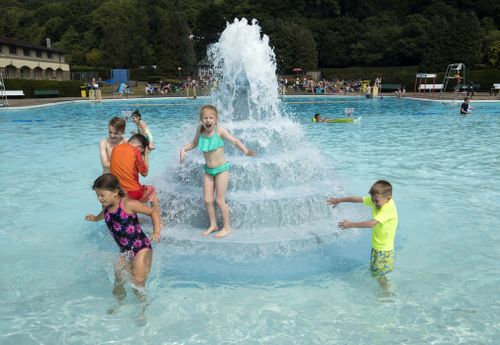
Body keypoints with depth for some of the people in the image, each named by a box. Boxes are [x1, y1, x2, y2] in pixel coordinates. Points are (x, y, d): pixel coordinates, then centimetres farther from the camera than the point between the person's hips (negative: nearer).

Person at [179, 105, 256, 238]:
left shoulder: (219, 130, -16)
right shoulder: (200, 130, -4)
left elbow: (234, 141, -18)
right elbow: (194, 143, 14)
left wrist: (246, 151, -34)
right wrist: (183, 149, -1)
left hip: (221, 169, -5)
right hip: (208, 170, 5)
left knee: (220, 201, -1)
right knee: (207, 200, 7)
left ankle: (227, 227, 17)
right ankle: (213, 225, 27)